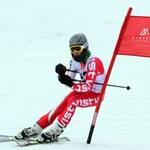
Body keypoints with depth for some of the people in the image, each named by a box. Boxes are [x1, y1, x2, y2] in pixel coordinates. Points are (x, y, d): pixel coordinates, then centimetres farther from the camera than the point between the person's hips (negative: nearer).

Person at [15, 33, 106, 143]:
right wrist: (63, 74, -23)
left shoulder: (93, 62, -27)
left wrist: (71, 84, -42)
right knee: (61, 107, -7)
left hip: (96, 95, -7)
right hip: (84, 90, 7)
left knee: (73, 101, -29)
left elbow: (87, 87, -30)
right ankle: (35, 129, -1)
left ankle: (55, 132, -23)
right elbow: (70, 80, -2)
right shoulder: (75, 60, -4)